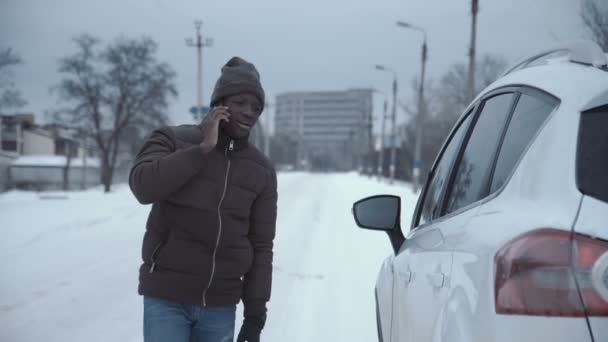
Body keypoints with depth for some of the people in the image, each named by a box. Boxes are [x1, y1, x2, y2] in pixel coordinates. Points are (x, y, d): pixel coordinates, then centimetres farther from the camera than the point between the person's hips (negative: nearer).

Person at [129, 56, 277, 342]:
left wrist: (255, 312, 2)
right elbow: (143, 186, -22)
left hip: (220, 306, 3)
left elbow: (261, 246, 6)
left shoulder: (261, 170, 5)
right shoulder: (172, 141, -3)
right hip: (166, 298, -3)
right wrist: (203, 149, -20)